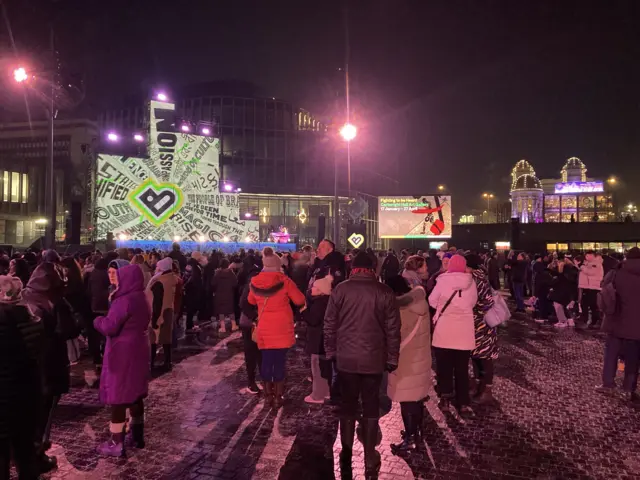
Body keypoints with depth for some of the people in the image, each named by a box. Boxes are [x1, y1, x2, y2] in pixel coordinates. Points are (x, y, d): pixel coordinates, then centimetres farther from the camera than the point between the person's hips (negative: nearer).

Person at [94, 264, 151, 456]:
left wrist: (97, 320, -2)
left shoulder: (124, 301, -20)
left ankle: (116, 443, 10)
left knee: (118, 395, 1)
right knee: (135, 393, 17)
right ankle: (137, 436, 28)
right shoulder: (141, 299, 8)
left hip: (122, 353, -9)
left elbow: (109, 327, -23)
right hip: (138, 350, 9)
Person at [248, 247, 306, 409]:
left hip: (263, 329, 3)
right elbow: (300, 300, -7)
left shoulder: (255, 281, -1)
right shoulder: (284, 280, -12)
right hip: (282, 328, -3)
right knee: (280, 361, 3)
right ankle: (278, 397, 9)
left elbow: (251, 301, 16)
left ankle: (268, 395, 22)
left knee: (266, 360, 12)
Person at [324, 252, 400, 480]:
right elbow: (393, 329, -2)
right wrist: (392, 358, 6)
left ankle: (346, 459, 21)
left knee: (347, 408, 13)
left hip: (346, 359, 0)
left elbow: (329, 324, -1)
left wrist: (330, 351, 10)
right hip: (374, 360, 0)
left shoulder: (340, 289, -3)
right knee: (371, 410, 12)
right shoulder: (385, 292, -3)